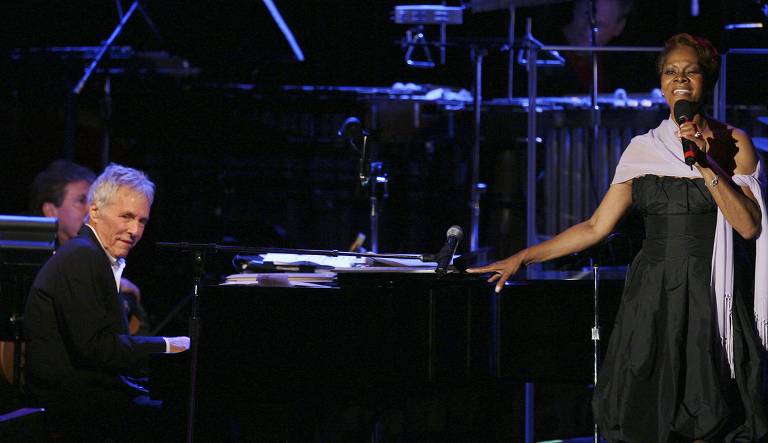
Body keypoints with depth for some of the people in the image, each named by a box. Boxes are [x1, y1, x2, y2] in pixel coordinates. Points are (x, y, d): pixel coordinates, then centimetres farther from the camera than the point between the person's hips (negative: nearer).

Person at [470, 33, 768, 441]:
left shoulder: (732, 144, 2)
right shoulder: (643, 150, 9)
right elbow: (597, 227, 10)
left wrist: (706, 166, -14)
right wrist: (521, 258, 6)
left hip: (710, 297, -2)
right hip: (651, 296, 2)